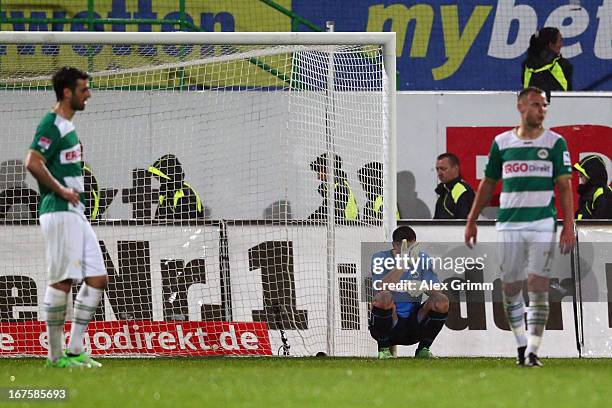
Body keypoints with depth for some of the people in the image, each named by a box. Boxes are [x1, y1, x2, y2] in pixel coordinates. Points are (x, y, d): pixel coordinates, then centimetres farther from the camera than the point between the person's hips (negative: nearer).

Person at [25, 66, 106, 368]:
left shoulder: (67, 126, 19)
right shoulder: (51, 125, -11)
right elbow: (33, 163, -23)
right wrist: (61, 190, -17)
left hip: (75, 213, 10)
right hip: (59, 212, -10)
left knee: (97, 278, 6)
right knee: (62, 281, -8)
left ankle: (75, 350, 9)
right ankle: (56, 355, -4)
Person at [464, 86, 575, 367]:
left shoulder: (555, 143, 3)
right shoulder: (502, 143, 9)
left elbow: (565, 186, 0)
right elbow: (488, 184, 16)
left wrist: (569, 226, -8)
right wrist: (471, 221, 14)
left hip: (542, 222, -2)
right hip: (508, 224, 2)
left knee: (538, 287, -8)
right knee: (510, 288, 5)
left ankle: (532, 352, -6)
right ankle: (521, 345, 21)